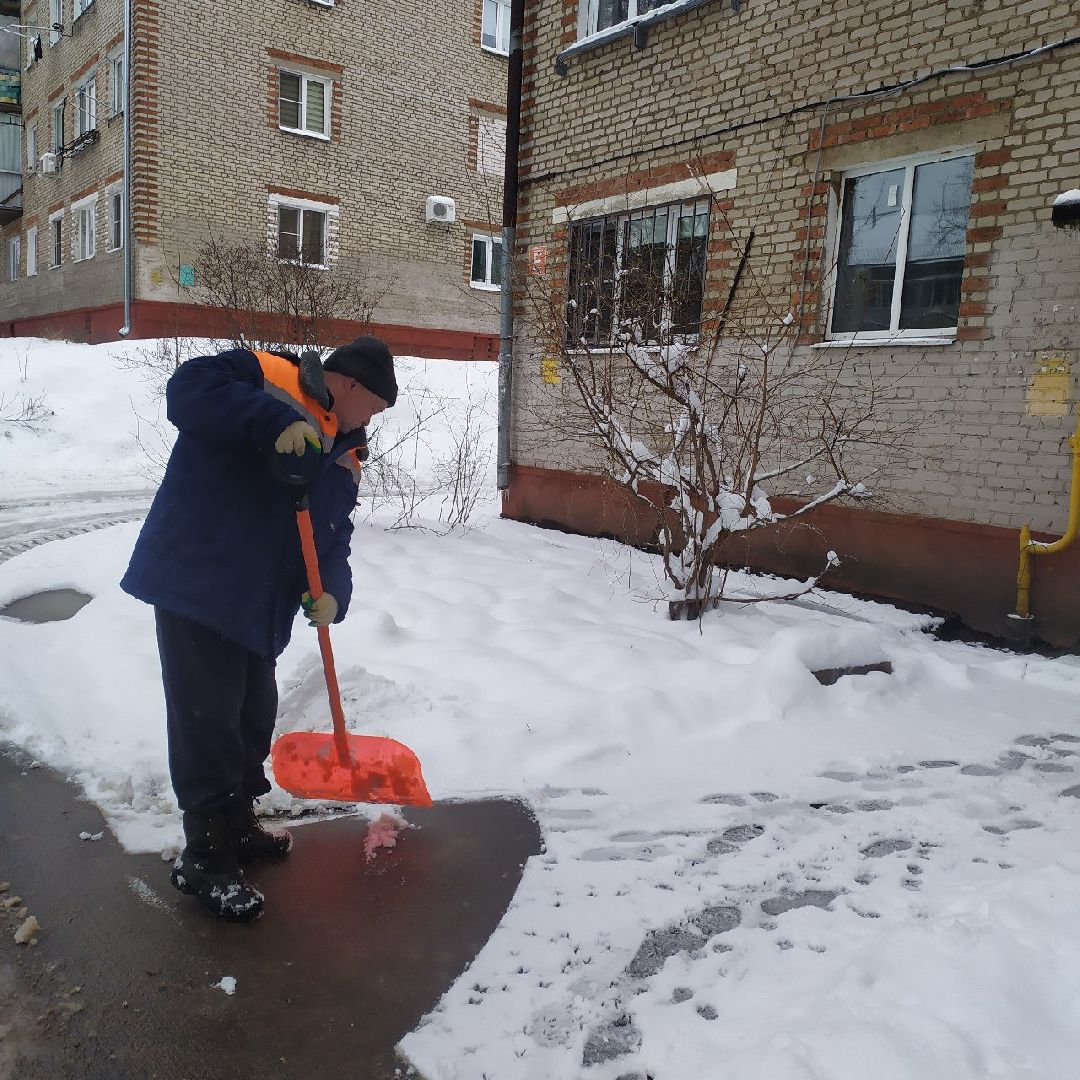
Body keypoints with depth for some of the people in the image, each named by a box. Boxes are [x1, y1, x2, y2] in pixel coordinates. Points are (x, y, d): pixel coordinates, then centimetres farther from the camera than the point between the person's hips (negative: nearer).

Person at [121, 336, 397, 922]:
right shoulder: (267, 376, -8)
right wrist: (277, 423, -33)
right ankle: (205, 860, 13)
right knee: (207, 723, -3)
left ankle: (236, 825, 38)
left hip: (258, 610, 9)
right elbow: (189, 387, -25)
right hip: (194, 584, -8)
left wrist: (330, 589, -9)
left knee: (254, 718, 18)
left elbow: (334, 535, 11)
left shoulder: (343, 454, 14)